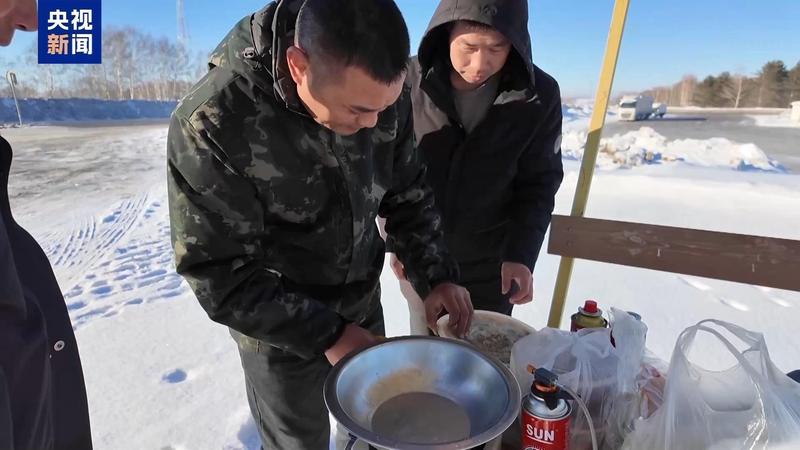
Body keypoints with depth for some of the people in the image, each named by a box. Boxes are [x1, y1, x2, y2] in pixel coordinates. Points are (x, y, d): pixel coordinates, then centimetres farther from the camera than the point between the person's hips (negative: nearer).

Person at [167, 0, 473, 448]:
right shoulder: (212, 126, -28)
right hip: (281, 327, -3)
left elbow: (410, 192, -1)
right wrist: (326, 334, -24)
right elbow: (221, 276, -22)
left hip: (364, 301, 4)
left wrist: (437, 273, -11)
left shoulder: (382, 92, -14)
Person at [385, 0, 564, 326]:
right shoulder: (410, 82, -15)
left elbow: (538, 182, -5)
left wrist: (521, 254, -17)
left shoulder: (540, 97, -13)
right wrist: (395, 241, -4)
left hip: (491, 267, 0)